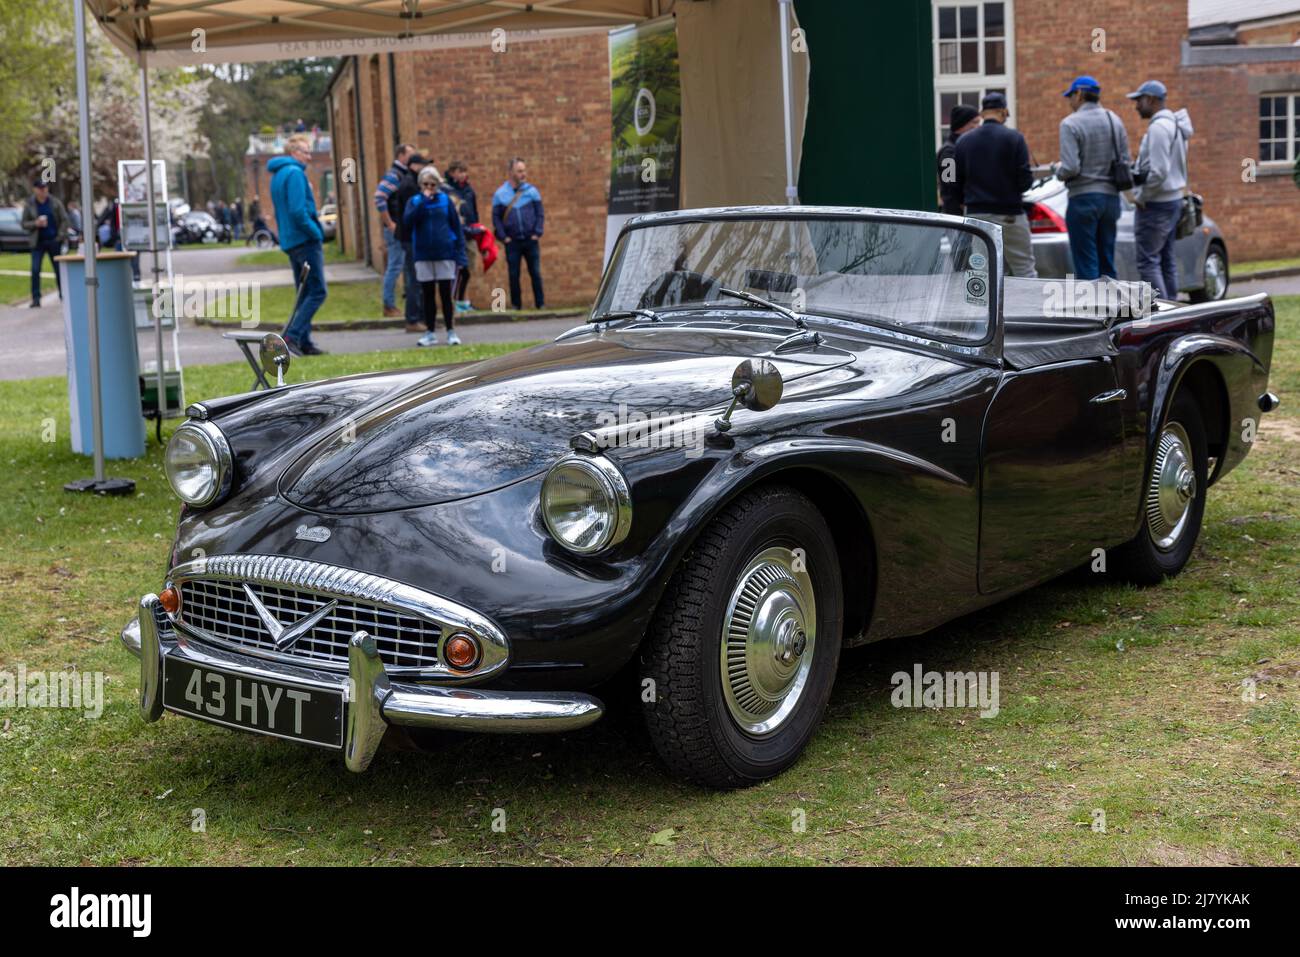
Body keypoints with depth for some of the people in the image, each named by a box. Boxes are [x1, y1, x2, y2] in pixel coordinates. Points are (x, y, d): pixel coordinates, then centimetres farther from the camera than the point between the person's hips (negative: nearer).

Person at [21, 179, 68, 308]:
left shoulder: (55, 202, 1)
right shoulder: (29, 204, 1)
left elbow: (64, 220, 2)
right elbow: (24, 224, 3)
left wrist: (61, 236, -9)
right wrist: (35, 224, -16)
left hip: (54, 241, 0)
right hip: (38, 242, 0)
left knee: (59, 269, 6)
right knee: (35, 270, -8)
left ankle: (63, 295, 18)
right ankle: (36, 299, -6)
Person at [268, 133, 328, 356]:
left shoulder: (277, 175, 18)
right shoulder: (295, 173, -13)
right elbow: (298, 211, -23)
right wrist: (316, 233, -13)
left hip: (290, 242, 10)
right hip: (305, 240, -10)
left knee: (304, 294, 13)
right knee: (317, 291, -9)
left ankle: (304, 342, 12)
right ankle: (292, 335, -16)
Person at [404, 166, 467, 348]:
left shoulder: (445, 200, 1)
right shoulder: (414, 201, 3)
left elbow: (456, 227, 1)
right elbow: (408, 221, -15)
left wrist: (460, 254, -5)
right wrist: (423, 201, -19)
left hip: (445, 254, -1)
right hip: (423, 256, 1)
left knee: (445, 294, 2)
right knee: (428, 295, 7)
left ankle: (451, 332, 10)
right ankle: (431, 333, 14)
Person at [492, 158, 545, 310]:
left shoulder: (532, 190, 3)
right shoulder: (500, 193, 2)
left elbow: (540, 213, 5)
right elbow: (496, 217, 3)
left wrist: (537, 233, -5)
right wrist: (503, 237, -6)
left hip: (531, 240, 0)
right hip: (512, 243, 0)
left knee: (535, 273, 2)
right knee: (513, 275, 4)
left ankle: (540, 303, 9)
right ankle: (516, 304, 12)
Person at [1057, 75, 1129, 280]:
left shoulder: (1071, 123, -9)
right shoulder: (1114, 121, 10)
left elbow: (1070, 168, -17)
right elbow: (1125, 162, 9)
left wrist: (1058, 169, 4)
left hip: (1083, 197, -6)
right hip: (1111, 196, 6)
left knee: (1086, 265, -4)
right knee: (1107, 263, 12)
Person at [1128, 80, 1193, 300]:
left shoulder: (1158, 127, -18)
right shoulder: (1175, 124, 15)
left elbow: (1159, 171, -25)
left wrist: (1140, 196, -14)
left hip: (1156, 204, -10)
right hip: (1174, 199, 10)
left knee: (1148, 261, -8)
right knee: (1167, 260, 13)